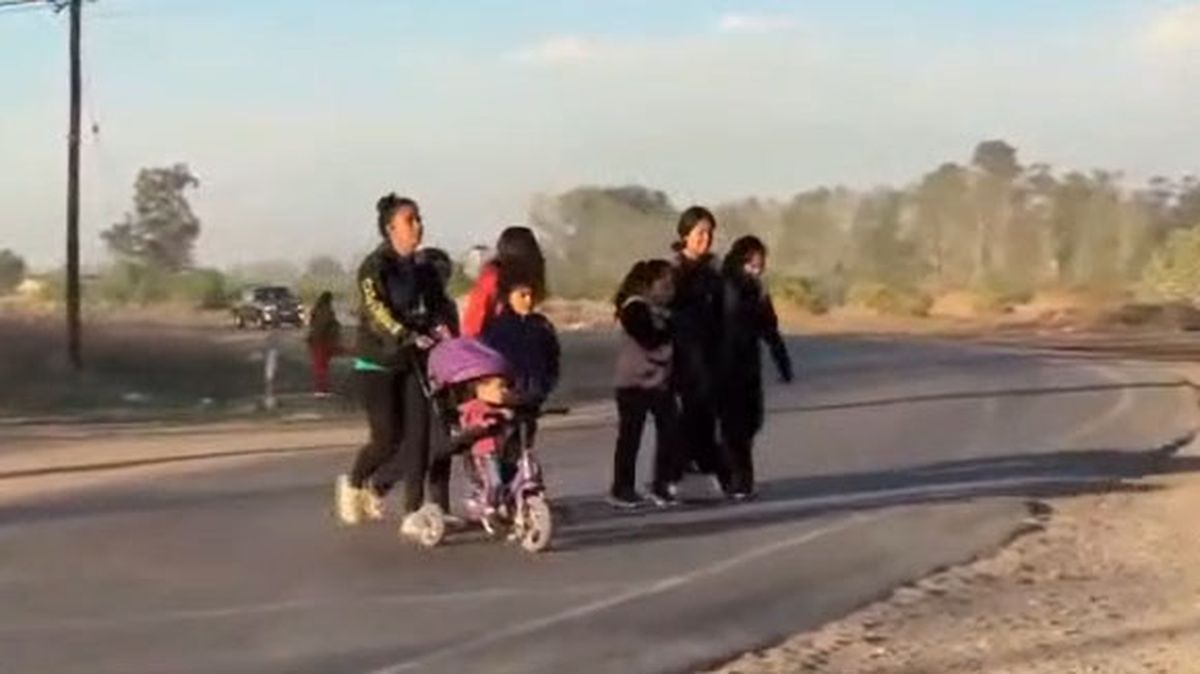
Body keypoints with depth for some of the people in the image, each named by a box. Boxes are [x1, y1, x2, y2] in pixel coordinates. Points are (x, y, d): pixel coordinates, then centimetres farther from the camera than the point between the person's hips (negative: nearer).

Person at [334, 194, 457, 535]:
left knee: (417, 434, -5)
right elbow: (376, 311, -21)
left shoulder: (424, 269, 10)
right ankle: (353, 483, 26)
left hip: (414, 361, 5)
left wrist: (441, 325, -18)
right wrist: (409, 337, -35)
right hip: (379, 363, -5)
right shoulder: (375, 267, -9)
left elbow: (440, 302, 6)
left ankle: (413, 513, -1)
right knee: (388, 438, -4)